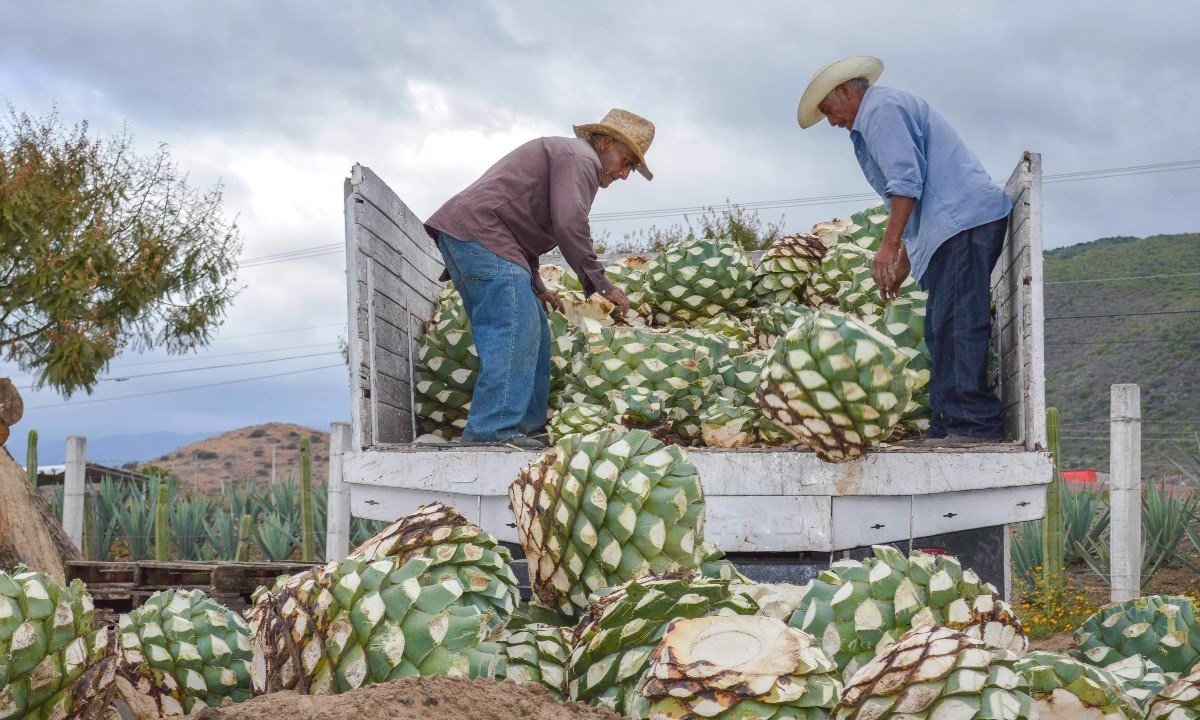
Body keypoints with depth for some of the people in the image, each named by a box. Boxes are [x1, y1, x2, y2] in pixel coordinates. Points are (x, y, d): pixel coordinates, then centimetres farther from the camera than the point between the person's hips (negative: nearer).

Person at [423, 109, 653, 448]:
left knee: (532, 332, 10)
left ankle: (526, 426, 10)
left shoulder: (562, 155, 31)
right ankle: (493, 429, -23)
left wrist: (537, 287, 26)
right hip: (481, 233, -11)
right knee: (514, 330, -18)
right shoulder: (581, 157, -3)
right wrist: (600, 284, -9)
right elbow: (569, 226, -17)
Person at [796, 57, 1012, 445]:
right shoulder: (893, 108, 30)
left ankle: (972, 423, -17)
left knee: (956, 325, -15)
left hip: (965, 221, -11)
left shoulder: (881, 107, -3)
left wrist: (889, 245, -17)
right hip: (957, 226, 11)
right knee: (943, 329, 8)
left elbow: (907, 181, -16)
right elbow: (921, 195, 31)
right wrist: (902, 264, 28)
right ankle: (949, 424, 7)